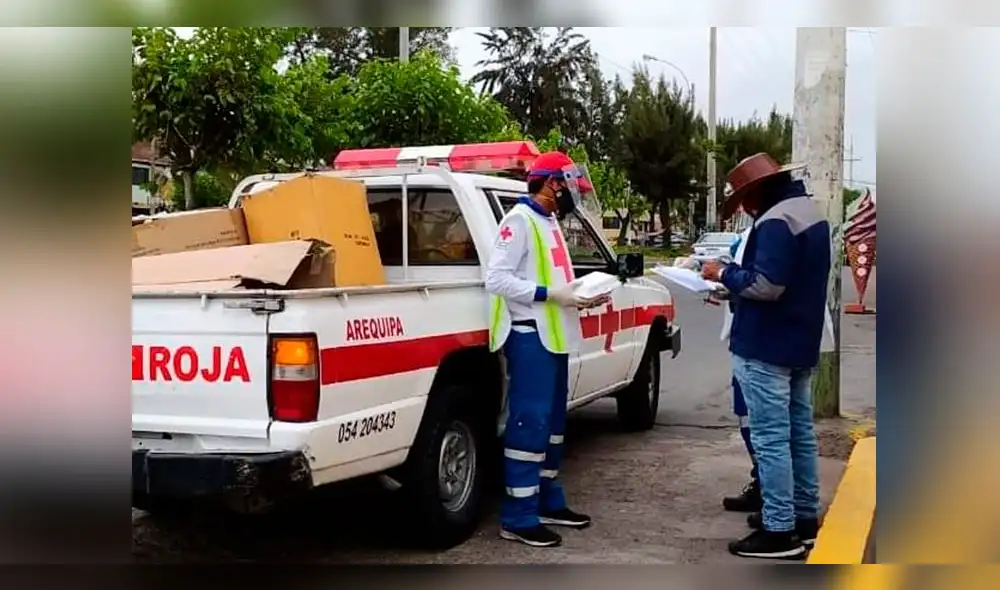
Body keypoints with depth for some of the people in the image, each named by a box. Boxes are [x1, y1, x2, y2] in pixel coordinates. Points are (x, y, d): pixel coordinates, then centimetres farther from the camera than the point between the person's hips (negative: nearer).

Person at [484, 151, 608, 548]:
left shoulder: (550, 222, 18)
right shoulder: (520, 220, -11)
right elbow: (497, 279, -19)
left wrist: (580, 294, 5)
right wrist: (550, 295, -21)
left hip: (554, 335, 10)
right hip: (530, 337, -10)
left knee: (552, 422, 15)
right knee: (529, 422, -8)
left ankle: (549, 502, 27)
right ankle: (518, 518, -2)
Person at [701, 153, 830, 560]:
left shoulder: (775, 220, -18)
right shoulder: (810, 212, 15)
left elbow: (766, 285, -26)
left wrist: (724, 274, -11)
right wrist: (735, 282, 12)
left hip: (766, 347, -10)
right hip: (800, 343, 10)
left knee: (771, 438, -5)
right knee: (799, 431, 16)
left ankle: (779, 531, -1)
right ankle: (805, 517, 26)